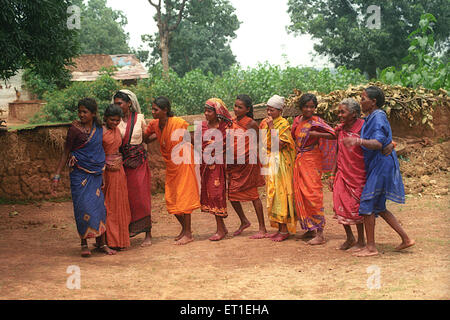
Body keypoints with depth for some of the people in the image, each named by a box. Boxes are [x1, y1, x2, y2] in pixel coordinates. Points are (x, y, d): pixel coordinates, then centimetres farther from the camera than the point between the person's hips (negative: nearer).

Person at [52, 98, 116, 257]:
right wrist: (57, 176, -6)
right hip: (79, 173, -4)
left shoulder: (98, 128, 7)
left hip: (96, 173, 4)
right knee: (83, 207, -7)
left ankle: (102, 243, 11)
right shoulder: (74, 129, -6)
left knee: (98, 206, 1)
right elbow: (65, 153, -2)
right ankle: (84, 244, 4)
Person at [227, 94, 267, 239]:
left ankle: (262, 228, 5)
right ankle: (244, 221, 29)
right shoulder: (231, 123, 8)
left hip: (248, 163, -6)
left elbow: (257, 143, -2)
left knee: (253, 194, -3)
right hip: (233, 164, 6)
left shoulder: (251, 124, -8)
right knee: (231, 194, 8)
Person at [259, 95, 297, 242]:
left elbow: (279, 145, -21)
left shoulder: (284, 124, -9)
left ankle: (284, 230, -3)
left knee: (280, 193, -8)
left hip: (280, 162, -7)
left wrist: (272, 127, -19)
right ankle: (280, 228, 15)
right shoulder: (264, 123, 10)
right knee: (272, 194, 8)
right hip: (268, 162, 7)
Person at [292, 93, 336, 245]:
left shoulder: (316, 121, -7)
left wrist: (317, 134, -23)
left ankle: (319, 233, -10)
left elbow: (333, 135, -14)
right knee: (300, 194, 8)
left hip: (312, 160, -7)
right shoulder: (297, 121, 12)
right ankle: (310, 229, 19)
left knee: (312, 194, -11)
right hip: (299, 160, 7)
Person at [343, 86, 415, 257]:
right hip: (375, 166, 10)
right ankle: (406, 239, 17)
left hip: (381, 166, -10)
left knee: (367, 204, -7)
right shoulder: (372, 117, 14)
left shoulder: (378, 117, -16)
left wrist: (359, 141, -44)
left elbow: (378, 143, -30)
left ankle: (371, 247, -1)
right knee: (379, 207, 13)